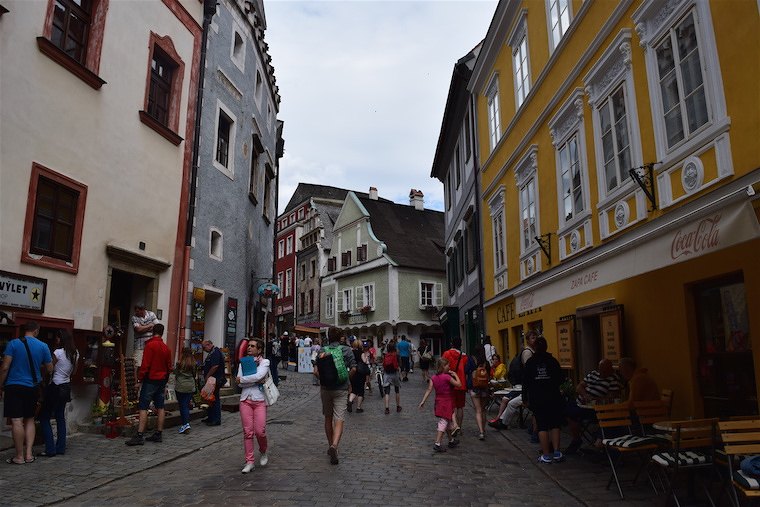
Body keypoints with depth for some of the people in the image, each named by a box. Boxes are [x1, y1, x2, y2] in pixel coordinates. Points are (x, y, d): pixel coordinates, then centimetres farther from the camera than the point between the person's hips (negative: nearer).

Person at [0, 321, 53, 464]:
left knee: (16, 421, -2)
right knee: (29, 420, 15)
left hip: (15, 386, -3)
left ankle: (19, 457, 2)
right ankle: (28, 454, 12)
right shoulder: (43, 346, 1)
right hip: (33, 388, 3)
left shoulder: (13, 344, -6)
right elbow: (50, 369, 7)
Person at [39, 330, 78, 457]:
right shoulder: (75, 353, 4)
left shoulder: (58, 352, -16)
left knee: (44, 418, 3)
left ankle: (50, 449, -1)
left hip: (55, 387, -7)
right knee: (60, 417, 15)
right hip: (66, 387, 7)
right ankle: (61, 447, 15)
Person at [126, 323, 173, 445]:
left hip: (151, 379, -7)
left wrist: (140, 377, -6)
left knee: (143, 407, -6)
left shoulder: (150, 345, -12)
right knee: (160, 407, 9)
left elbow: (145, 364, -15)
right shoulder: (166, 348, 9)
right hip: (162, 380, 7)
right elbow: (169, 366, 13)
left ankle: (139, 436, -9)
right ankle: (158, 434, 13)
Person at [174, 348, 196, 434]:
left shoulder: (180, 363, -13)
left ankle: (186, 424, -4)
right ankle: (186, 423, 13)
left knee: (182, 405, 3)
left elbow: (176, 373, -3)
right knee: (187, 405, 11)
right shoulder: (194, 364, -3)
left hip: (180, 387, -3)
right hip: (191, 387, 3)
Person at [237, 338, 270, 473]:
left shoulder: (265, 362, 1)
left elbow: (258, 376, -18)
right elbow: (240, 383, 1)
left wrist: (242, 379, -7)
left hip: (260, 400, -3)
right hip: (245, 400, 3)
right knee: (247, 431, 1)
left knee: (260, 431, -8)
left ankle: (263, 452, 22)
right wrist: (256, 381, -9)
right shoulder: (243, 362, 11)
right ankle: (249, 461, 10)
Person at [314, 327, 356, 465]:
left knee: (328, 418, 18)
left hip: (325, 388, 2)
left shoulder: (322, 350, -2)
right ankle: (334, 446, -24)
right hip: (341, 389, -2)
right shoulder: (347, 350, -2)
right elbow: (353, 369, -6)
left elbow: (316, 371, -7)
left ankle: (331, 446, 28)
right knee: (339, 420, -3)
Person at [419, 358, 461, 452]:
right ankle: (437, 444, -11)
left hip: (439, 402, 7)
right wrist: (455, 375, 2)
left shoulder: (433, 378, 1)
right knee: (443, 422, -5)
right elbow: (458, 384, -11)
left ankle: (451, 441, 38)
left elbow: (429, 390, -4)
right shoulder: (447, 377, -16)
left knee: (447, 422, 22)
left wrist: (423, 401, -3)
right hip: (447, 402, -7)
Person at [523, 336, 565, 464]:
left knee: (542, 426, 2)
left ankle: (546, 455, 3)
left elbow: (525, 382, -1)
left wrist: (526, 398, 6)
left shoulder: (530, 362, -2)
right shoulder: (552, 361, -3)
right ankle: (556, 452, 5)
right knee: (555, 424, 9)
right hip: (553, 398, 0)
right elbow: (560, 379, -1)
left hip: (536, 399, 0)